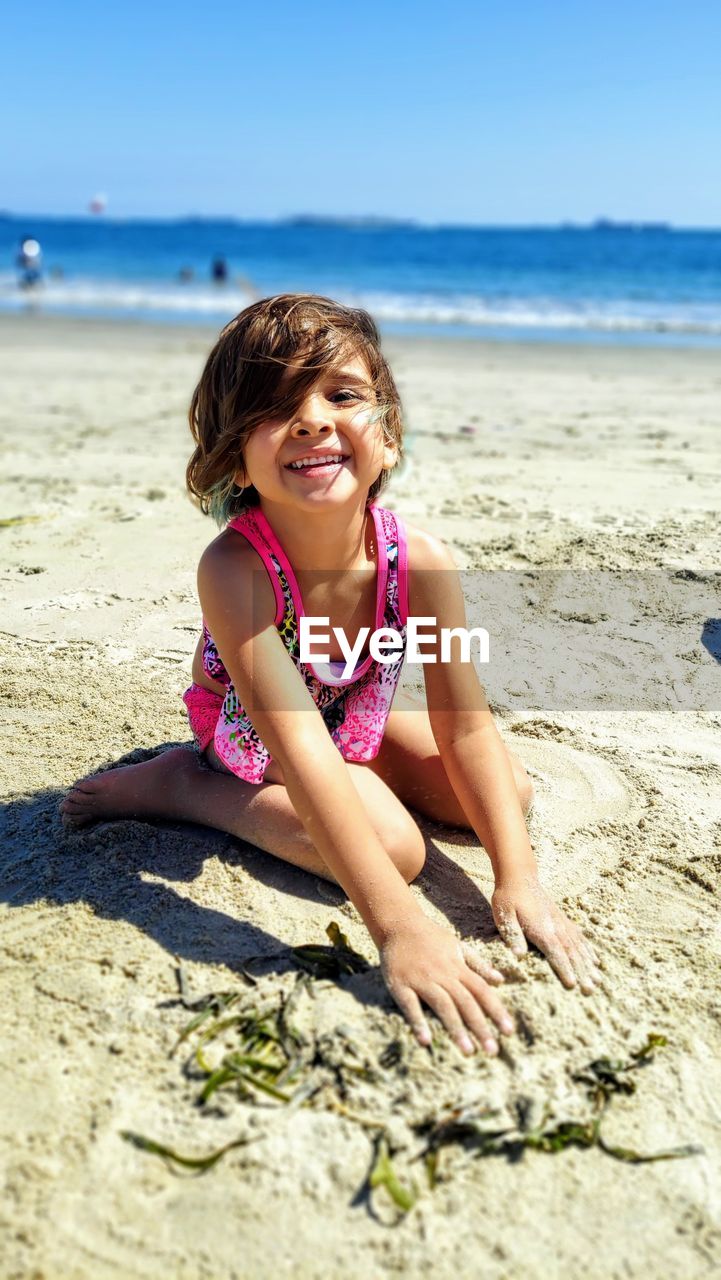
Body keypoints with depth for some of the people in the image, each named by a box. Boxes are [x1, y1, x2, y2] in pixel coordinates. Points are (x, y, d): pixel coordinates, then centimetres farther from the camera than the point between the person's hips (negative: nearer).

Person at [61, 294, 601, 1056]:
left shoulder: (421, 563, -27)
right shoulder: (235, 569, -39)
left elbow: (465, 729, -21)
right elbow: (300, 750, -44)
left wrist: (518, 880, -27)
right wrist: (398, 928, -47)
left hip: (359, 725, 5)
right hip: (252, 744, -5)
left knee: (511, 793, 1)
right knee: (394, 846, -24)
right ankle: (182, 787, -8)